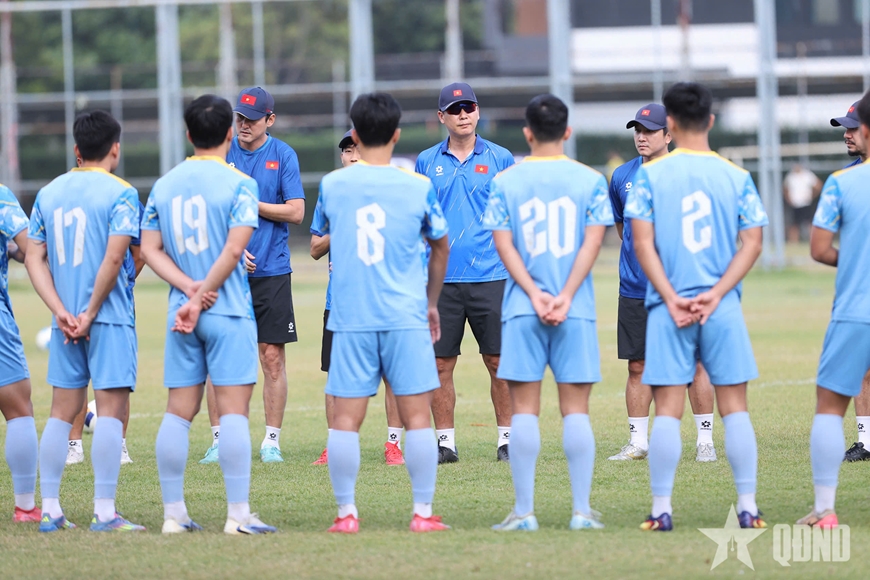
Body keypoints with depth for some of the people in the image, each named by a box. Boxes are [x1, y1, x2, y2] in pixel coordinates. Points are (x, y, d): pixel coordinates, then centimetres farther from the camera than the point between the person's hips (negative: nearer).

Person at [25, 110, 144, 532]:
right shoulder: (120, 193, -7)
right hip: (109, 318, -5)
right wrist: (90, 314, -9)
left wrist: (61, 311, 0)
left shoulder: (48, 193, 10)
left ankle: (50, 510, 10)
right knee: (111, 409, -3)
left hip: (65, 323, 5)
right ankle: (104, 513, -8)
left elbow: (34, 258, 7)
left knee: (62, 411, 10)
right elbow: (114, 257, -15)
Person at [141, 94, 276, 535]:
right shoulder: (239, 184, -7)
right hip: (229, 312, -5)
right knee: (233, 410, -5)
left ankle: (174, 514, 8)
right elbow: (233, 249, -15)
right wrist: (202, 298, -11)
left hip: (180, 316, 5)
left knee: (178, 411, 7)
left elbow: (150, 249, 4)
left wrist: (189, 288, -4)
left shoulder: (164, 185, 9)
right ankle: (238, 515, -9)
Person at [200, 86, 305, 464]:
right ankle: (219, 440, 7)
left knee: (272, 358, -1)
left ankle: (272, 441, 7)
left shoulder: (283, 155, 1)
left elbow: (296, 212, -5)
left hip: (271, 272, -1)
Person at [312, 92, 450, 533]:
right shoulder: (418, 187, 1)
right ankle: (423, 512, 1)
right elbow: (440, 248, 16)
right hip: (406, 316, -1)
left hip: (350, 318, 1)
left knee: (345, 418, 2)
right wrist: (432, 303, 31)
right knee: (417, 415, 2)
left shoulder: (331, 185, 2)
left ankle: (346, 513, 2)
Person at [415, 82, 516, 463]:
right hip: (440, 278, 1)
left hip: (490, 276, -1)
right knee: (440, 364, 1)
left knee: (499, 361, -1)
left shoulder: (499, 159, 6)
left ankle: (507, 438, 7)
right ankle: (445, 441, 8)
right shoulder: (427, 162, 9)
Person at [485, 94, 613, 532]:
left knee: (525, 408, 2)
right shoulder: (590, 180, 3)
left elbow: (503, 244, -3)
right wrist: (565, 297, -8)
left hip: (521, 311, 0)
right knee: (576, 408, 3)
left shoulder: (505, 181, 3)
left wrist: (535, 295, -7)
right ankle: (582, 510, 0)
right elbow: (592, 241, -4)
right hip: (576, 313, 0)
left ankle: (524, 511, 1)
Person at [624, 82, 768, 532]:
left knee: (668, 409, 2)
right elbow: (752, 245, -1)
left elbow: (643, 243, -5)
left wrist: (672, 300, -6)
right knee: (734, 406, 4)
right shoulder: (736, 177, 3)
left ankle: (661, 510, 1)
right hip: (723, 308, 1)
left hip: (667, 308, -1)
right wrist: (716, 294, -6)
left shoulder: (650, 175, 0)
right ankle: (748, 507, 2)